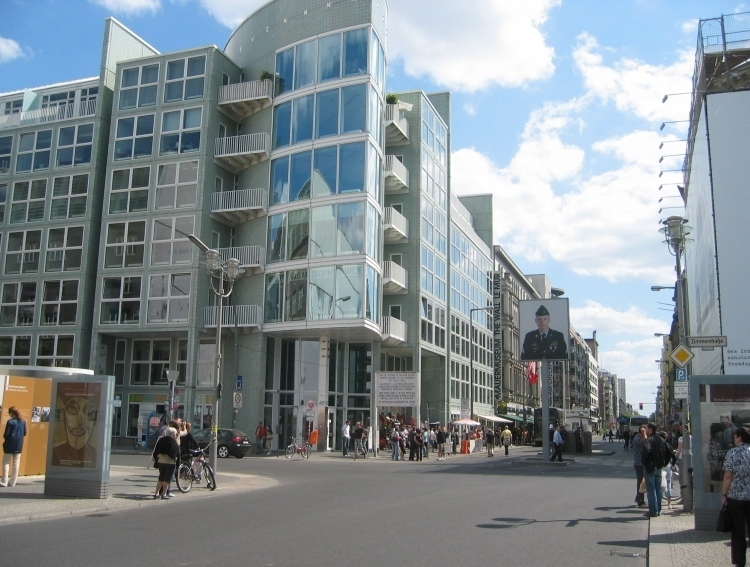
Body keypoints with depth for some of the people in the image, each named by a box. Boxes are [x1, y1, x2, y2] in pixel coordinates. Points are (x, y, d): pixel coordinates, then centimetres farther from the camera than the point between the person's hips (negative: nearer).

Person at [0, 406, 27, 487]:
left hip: (10, 445, -5)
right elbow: (24, 433, 8)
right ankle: (12, 482, 11)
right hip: (19, 446, 5)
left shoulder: (10, 422, -14)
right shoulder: (23, 422, 3)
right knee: (16, 464, 8)